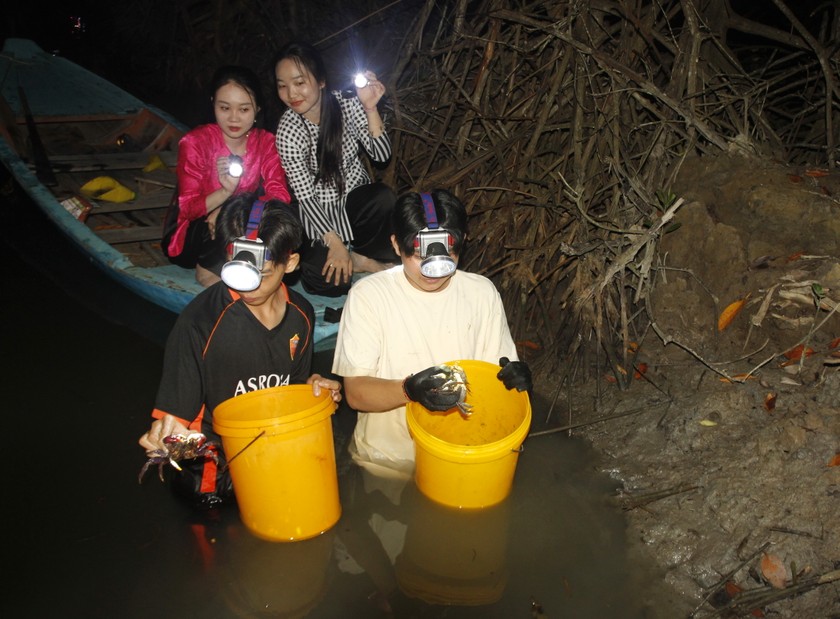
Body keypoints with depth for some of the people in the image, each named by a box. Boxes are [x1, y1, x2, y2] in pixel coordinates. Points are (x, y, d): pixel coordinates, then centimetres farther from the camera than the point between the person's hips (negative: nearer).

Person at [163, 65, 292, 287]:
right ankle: (209, 270, -11)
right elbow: (188, 208, -18)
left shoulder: (266, 142, -5)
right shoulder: (195, 142, -13)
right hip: (191, 237, -4)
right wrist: (226, 191, -38)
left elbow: (280, 196, -17)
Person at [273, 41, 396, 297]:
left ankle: (354, 257, -8)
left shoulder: (345, 103, -10)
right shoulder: (288, 131, -17)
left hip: (356, 195, 3)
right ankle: (363, 262, 3)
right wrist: (334, 242, -22)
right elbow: (304, 195, -16)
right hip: (321, 212, -2)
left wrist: (370, 108, -28)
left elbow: (381, 154, -13)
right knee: (317, 278, -24)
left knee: (385, 197, -33)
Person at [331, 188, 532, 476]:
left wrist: (514, 376, -14)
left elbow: (495, 377, 9)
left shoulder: (482, 292, 3)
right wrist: (409, 389, -27)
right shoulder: (367, 295, -7)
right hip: (388, 460, -2)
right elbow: (355, 392, -9)